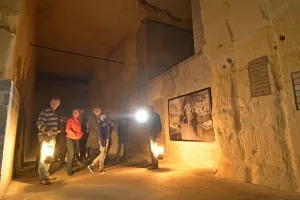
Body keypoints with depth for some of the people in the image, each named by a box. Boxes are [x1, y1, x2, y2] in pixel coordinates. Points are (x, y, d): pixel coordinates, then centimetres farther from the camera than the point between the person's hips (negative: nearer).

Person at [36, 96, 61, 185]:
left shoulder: (54, 114, 16)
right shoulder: (45, 112, -10)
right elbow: (39, 123, -20)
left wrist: (56, 131, 13)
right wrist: (47, 130, -33)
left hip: (52, 137, 9)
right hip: (45, 136, -9)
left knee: (49, 156, 16)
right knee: (44, 156, -7)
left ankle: (46, 175, 28)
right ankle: (42, 178, -2)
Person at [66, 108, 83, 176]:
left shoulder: (79, 121, 11)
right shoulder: (70, 120, -6)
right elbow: (67, 130, -17)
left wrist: (80, 134, -3)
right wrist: (75, 134, -18)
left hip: (77, 140, 6)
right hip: (70, 139, -6)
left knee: (74, 154, 11)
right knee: (71, 154, -8)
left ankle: (71, 169, 22)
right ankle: (69, 170, 2)